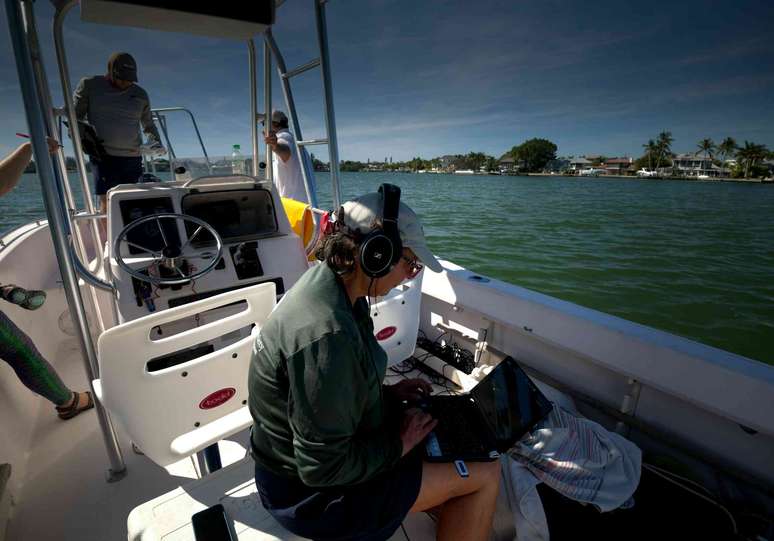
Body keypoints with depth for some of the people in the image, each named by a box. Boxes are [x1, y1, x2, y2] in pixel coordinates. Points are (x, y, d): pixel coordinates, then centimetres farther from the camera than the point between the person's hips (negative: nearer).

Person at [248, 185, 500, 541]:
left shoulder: (329, 282, -6)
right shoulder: (326, 333, -35)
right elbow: (323, 468, -27)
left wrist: (387, 393, 1)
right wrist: (400, 444, -14)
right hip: (312, 493, -8)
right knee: (485, 475, -3)